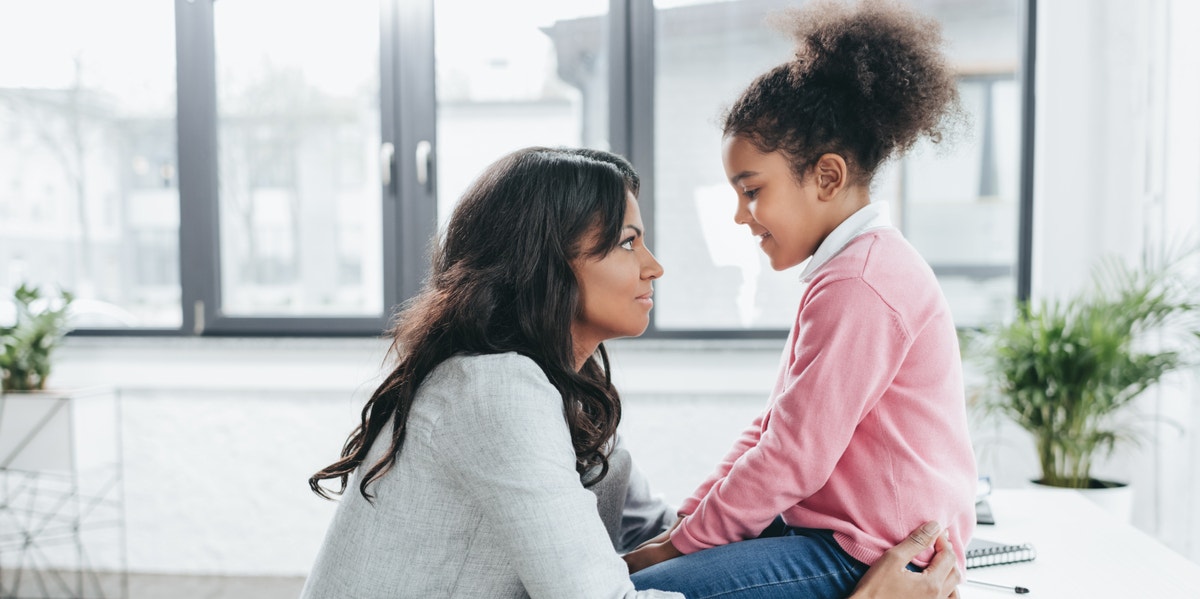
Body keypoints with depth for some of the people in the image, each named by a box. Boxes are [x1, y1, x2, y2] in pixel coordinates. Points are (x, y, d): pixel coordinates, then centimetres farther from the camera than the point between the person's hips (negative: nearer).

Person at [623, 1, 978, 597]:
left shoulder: (859, 286, -20)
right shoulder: (849, 267, 15)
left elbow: (795, 456, -21)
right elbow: (776, 426, 15)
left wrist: (682, 543, -10)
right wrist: (688, 517, 8)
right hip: (832, 526, 10)